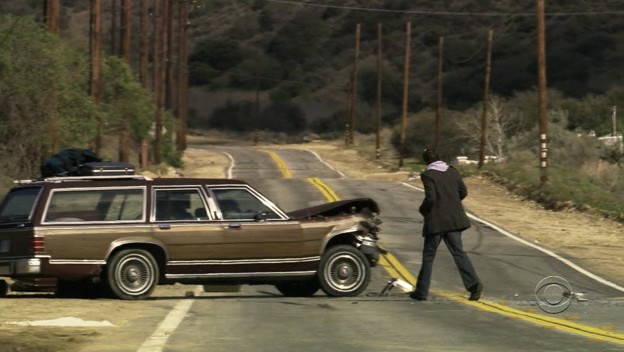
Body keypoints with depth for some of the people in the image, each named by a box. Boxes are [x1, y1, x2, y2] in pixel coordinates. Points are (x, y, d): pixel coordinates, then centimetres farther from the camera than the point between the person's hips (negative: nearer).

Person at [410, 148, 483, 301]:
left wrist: (422, 210, 0)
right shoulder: (452, 171, 6)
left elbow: (430, 198, -18)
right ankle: (474, 283, -10)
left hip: (435, 221, -4)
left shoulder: (427, 175, -11)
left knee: (428, 255, 5)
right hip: (454, 219, 4)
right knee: (458, 252, 6)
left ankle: (421, 291, 10)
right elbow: (463, 192, 6)